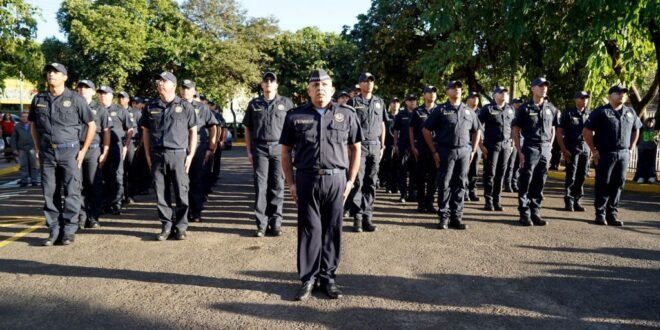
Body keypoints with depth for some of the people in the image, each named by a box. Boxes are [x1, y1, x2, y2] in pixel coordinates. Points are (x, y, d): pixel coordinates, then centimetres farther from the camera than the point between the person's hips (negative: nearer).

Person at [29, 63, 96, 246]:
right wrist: (38, 148, 9)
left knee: (71, 192, -2)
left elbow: (91, 125, 1)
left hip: (69, 151, -3)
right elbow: (33, 125, 19)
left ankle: (69, 231, 7)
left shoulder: (75, 99, -3)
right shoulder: (38, 99, 8)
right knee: (49, 193, 6)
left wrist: (83, 150, -3)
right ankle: (54, 231, 15)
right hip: (47, 152, 4)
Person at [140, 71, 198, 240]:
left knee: (181, 193, 0)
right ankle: (166, 226, 15)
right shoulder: (151, 107, 11)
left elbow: (193, 131, 6)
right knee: (161, 194, 5)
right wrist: (148, 155, 9)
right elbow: (145, 132, 15)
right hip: (157, 155, 3)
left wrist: (190, 155, -1)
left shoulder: (185, 107, 4)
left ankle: (181, 227, 10)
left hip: (178, 155, -2)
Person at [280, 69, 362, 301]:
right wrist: (290, 183, 1)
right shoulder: (295, 116, 5)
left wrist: (351, 180, 2)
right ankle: (308, 278, 18)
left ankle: (328, 277, 22)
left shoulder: (347, 115, 5)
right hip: (306, 179, 0)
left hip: (336, 179, 1)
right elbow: (286, 151, 7)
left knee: (332, 230, 8)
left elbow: (355, 149, 9)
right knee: (308, 229, 5)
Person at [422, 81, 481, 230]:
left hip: (464, 151, 3)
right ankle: (443, 216, 7)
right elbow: (426, 130, 0)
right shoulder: (440, 110, 2)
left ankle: (456, 217, 12)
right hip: (446, 151, -3)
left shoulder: (469, 111, 13)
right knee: (444, 184, -1)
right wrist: (434, 151, -4)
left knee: (460, 185, 5)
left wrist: (473, 150, 10)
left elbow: (477, 131, 21)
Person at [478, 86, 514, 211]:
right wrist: (481, 145, -10)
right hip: (491, 145, -4)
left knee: (500, 174, 6)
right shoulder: (487, 109, -3)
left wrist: (512, 143, 11)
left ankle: (497, 200, 14)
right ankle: (488, 201, 6)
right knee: (490, 173, -1)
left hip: (506, 145, 4)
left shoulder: (510, 109, 11)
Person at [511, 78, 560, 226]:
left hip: (545, 150, 4)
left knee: (539, 184, 8)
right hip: (530, 148, -4)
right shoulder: (525, 108, -2)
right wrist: (519, 151, -9)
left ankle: (535, 213, 16)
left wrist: (549, 147, 9)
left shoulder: (551, 109, 11)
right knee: (525, 184, -2)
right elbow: (515, 130, -3)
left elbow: (552, 129, 19)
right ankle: (524, 214, 5)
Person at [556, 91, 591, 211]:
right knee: (571, 176, -3)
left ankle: (577, 200, 14)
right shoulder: (568, 113, -2)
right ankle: (569, 201, 5)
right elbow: (559, 132, -4)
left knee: (582, 176, 5)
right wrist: (563, 150, -11)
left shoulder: (590, 114, 11)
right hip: (572, 147, -4)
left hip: (586, 148, 4)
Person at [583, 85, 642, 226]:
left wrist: (631, 148, 14)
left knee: (618, 184, 7)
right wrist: (594, 150, -9)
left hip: (623, 154, 5)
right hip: (605, 154, -5)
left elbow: (636, 130, 24)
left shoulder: (630, 113, 12)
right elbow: (587, 131, -7)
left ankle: (612, 214, 15)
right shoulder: (601, 112, -4)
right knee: (603, 184, -1)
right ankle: (600, 214, 6)